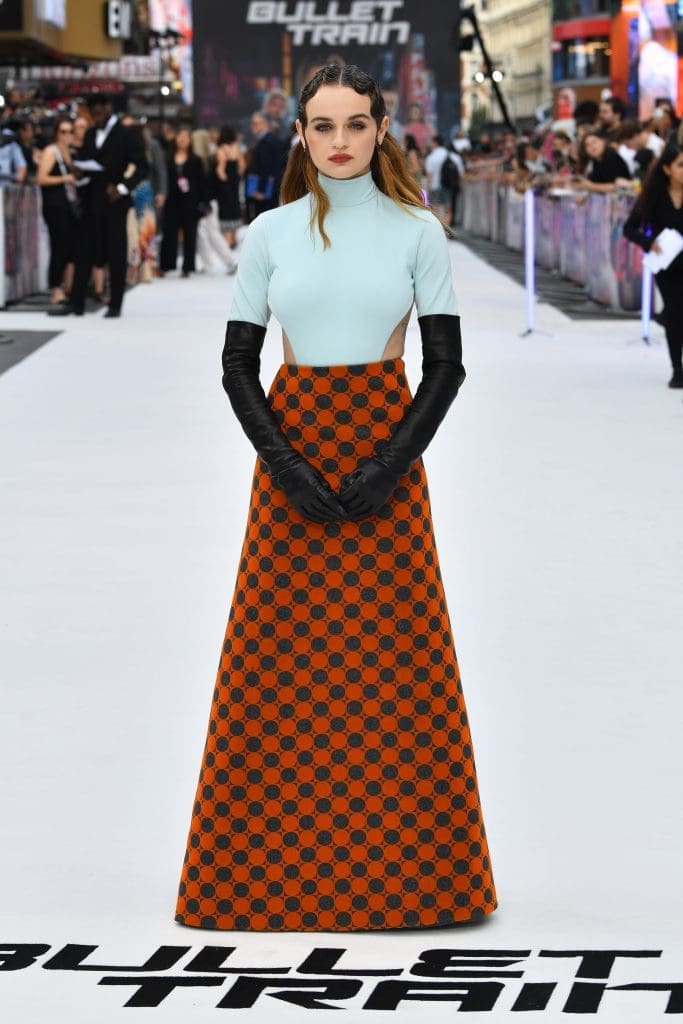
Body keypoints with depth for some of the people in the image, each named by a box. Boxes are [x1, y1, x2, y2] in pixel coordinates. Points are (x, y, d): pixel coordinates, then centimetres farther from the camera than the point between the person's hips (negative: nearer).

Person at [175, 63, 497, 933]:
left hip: (385, 446, -1)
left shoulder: (416, 232, 1)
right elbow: (237, 365, 3)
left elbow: (446, 364, 0)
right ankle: (279, 863, 9)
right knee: (283, 658, 1)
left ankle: (401, 863, 9)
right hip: (294, 444, 1)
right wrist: (283, 461, -10)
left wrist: (394, 463, -11)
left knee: (394, 656, -1)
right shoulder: (270, 234, 3)